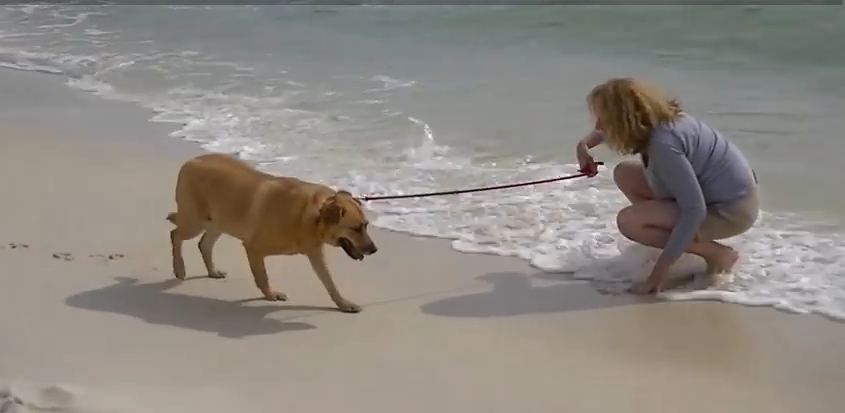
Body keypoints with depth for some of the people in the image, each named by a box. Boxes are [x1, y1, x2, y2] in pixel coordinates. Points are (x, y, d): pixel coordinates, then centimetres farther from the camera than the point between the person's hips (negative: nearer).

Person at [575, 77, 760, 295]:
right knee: (624, 174, 6)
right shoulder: (655, 118, -5)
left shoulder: (663, 144, -31)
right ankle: (679, 240, 15)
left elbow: (695, 210, -32)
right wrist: (585, 144, 3)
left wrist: (661, 269, -29)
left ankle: (716, 253, -9)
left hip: (733, 209, -9)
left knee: (628, 221, -19)